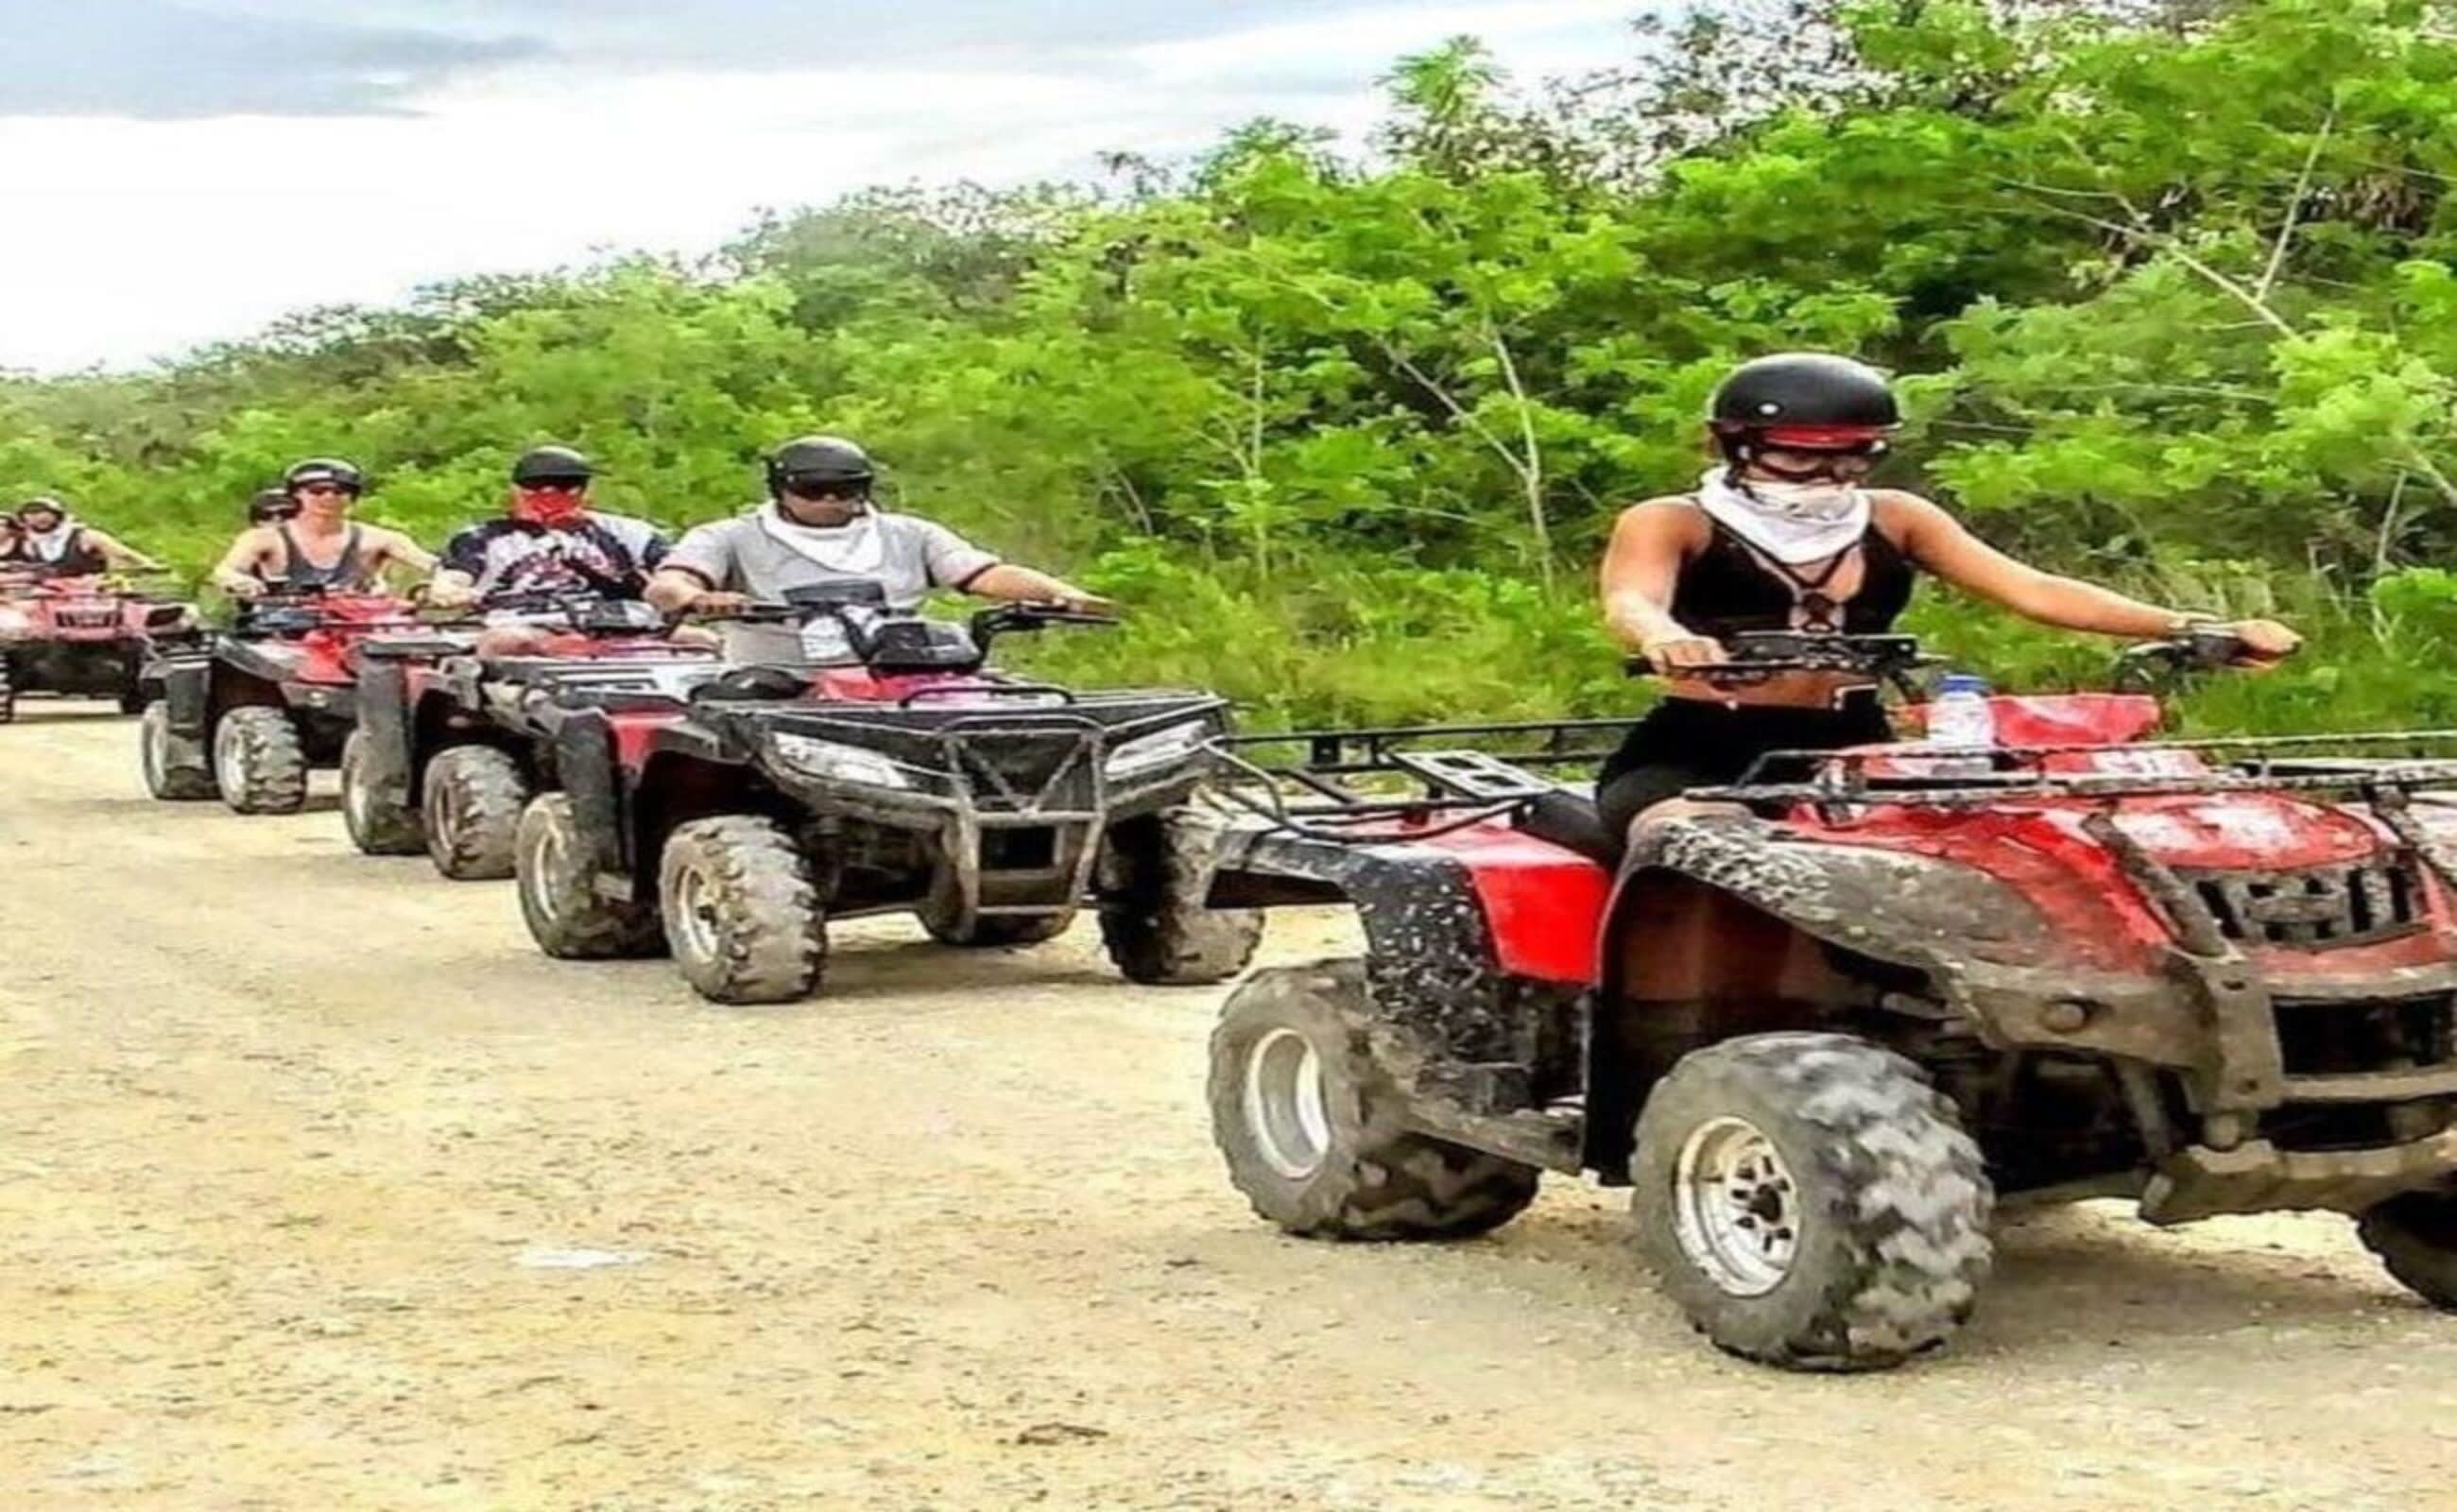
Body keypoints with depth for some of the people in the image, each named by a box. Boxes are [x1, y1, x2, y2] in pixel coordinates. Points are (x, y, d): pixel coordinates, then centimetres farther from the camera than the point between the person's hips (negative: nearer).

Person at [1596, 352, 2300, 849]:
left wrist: (2191, 627, -9)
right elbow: (1631, 602, -19)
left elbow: (2030, 589, 4)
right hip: (1695, 758, -5)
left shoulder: (1893, 521, 12)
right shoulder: (1671, 523, 1)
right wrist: (1665, 640, -47)